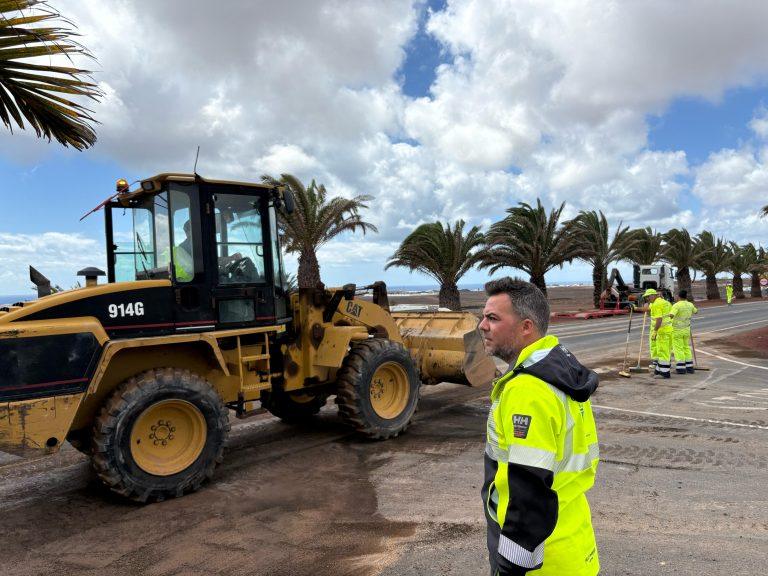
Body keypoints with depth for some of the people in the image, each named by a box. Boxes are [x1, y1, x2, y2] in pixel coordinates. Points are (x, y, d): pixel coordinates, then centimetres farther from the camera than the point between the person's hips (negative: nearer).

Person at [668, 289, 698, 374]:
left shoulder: (676, 305, -16)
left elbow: (671, 315, -32)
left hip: (677, 330, -6)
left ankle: (680, 368, 1)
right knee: (686, 347, 16)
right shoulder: (690, 305, 4)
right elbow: (695, 311, 26)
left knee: (678, 349, 0)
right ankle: (689, 367, 18)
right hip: (687, 329, 6)